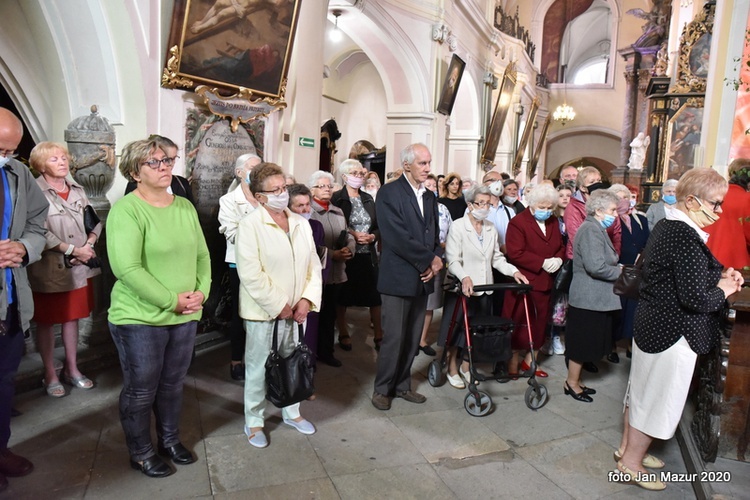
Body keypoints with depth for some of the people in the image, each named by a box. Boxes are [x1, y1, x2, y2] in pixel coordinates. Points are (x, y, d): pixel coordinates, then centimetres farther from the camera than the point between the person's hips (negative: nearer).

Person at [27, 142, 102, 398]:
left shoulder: (77, 190, 9)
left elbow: (95, 221, 9)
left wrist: (89, 245, -7)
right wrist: (72, 250, -19)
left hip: (80, 267, 6)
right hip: (49, 269, -5)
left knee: (72, 317, 15)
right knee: (46, 321, 8)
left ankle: (72, 369, 28)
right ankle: (50, 374, 21)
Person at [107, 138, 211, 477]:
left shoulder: (185, 207, 6)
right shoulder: (126, 209, -15)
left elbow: (202, 255, 7)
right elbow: (126, 268, -23)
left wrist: (201, 291, -9)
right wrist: (171, 301, -21)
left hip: (185, 316, 6)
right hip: (140, 318, -6)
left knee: (173, 385, 19)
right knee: (141, 390, 11)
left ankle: (170, 440, 40)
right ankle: (140, 453, 31)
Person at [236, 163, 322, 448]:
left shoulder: (301, 223, 6)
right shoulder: (250, 225, -13)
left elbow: (313, 265, 6)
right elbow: (251, 275, -19)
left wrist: (307, 299, -6)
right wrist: (279, 306, -17)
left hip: (295, 311, 5)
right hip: (263, 312, -5)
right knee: (259, 368, 9)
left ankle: (291, 412, 39)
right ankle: (254, 422, 29)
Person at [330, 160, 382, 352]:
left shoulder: (368, 198, 11)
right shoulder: (336, 198, -4)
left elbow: (378, 226, 12)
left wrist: (372, 237, -8)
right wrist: (353, 235, -17)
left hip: (368, 255, 4)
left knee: (375, 297, 2)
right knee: (343, 297, 9)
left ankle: (379, 336, 14)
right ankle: (343, 334, 25)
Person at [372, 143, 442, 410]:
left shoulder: (429, 196, 14)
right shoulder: (389, 193, -8)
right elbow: (396, 237, -18)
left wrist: (435, 260, -3)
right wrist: (429, 260, -13)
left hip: (422, 277, 6)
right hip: (398, 277, -6)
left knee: (413, 338, 12)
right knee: (394, 337, 0)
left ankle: (402, 385, 27)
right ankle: (382, 389, 18)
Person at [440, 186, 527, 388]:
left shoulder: (491, 229, 9)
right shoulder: (457, 226, -9)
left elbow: (497, 258, 12)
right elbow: (452, 260, -16)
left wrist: (514, 271, -5)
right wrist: (465, 278, -33)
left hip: (484, 288, 5)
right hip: (462, 288, -5)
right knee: (457, 329, 5)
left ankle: (466, 366, 30)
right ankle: (452, 369, 22)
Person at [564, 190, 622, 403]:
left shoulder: (596, 229, 15)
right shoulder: (591, 230, -18)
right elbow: (596, 266, -27)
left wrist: (618, 269, 5)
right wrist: (621, 272, -13)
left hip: (594, 297, 10)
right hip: (589, 298, -10)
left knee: (586, 342, 16)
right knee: (582, 342, 1)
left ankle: (575, 380, 27)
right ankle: (572, 383, 15)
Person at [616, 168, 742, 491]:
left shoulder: (665, 227, 6)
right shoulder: (687, 237, -24)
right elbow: (695, 298, -26)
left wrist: (717, 276, 3)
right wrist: (723, 290, -8)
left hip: (651, 322, 10)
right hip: (674, 331, -10)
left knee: (642, 390, 21)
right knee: (658, 398, 6)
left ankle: (628, 447, 38)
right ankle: (631, 462, 22)